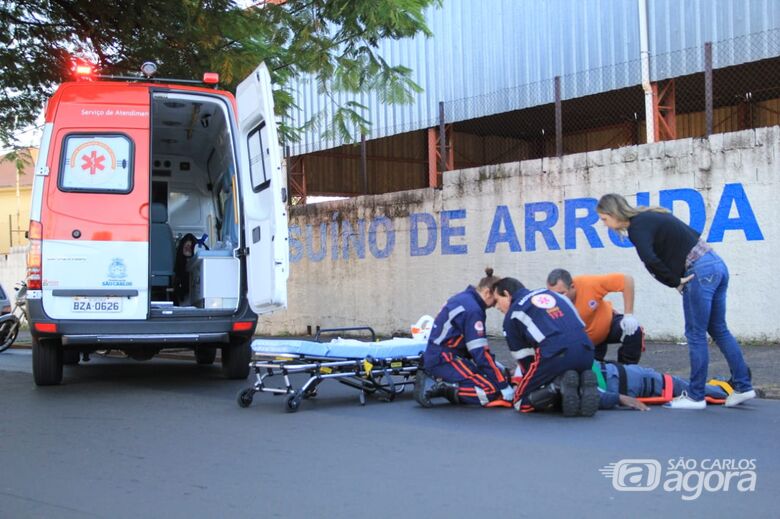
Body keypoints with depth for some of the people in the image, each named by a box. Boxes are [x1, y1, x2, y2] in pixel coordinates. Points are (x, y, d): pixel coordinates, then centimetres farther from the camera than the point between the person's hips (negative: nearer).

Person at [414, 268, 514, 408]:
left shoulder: (464, 298, 12)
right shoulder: (473, 309, -17)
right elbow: (480, 353, -19)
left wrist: (501, 369, 14)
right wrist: (506, 389, -15)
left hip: (436, 357, 10)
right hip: (444, 360, -10)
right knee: (493, 391, -17)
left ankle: (436, 380, 3)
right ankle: (439, 388, -16)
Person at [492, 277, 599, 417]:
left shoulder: (512, 315, 12)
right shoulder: (551, 293, 27)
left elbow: (523, 357, 14)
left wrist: (534, 380, 29)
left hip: (555, 356, -5)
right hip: (586, 352, 5)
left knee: (522, 402, 11)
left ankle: (558, 386, -12)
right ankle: (582, 385, -2)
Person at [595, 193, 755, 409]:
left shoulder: (638, 227, -9)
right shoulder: (649, 216, 18)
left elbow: (650, 259, -28)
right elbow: (692, 236, 21)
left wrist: (675, 281, -14)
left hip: (699, 272, -9)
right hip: (716, 265, 9)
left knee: (696, 334, -1)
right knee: (719, 330, 16)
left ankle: (695, 396, 6)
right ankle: (743, 386, 20)